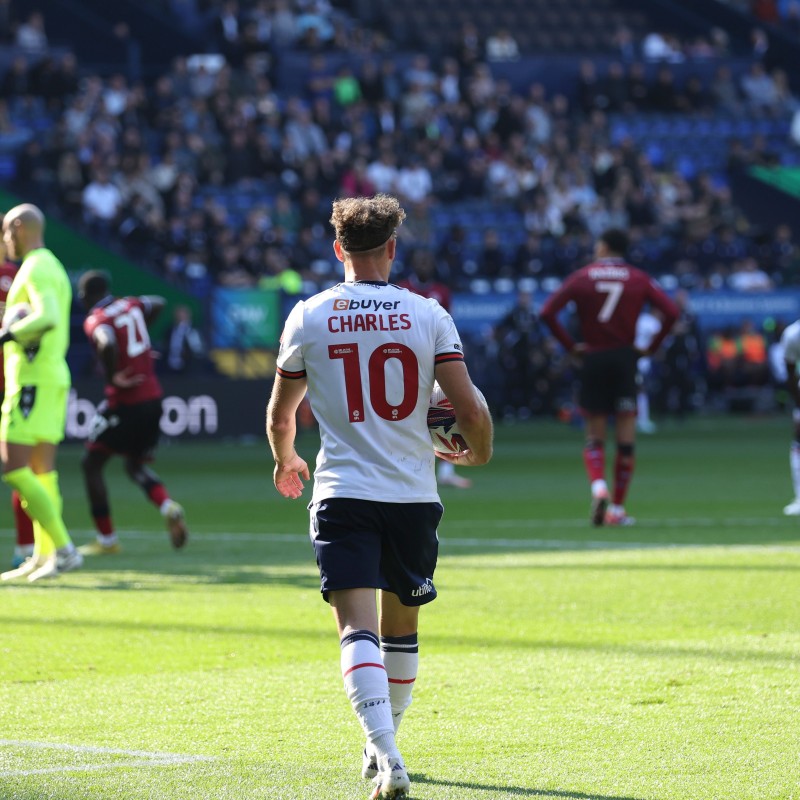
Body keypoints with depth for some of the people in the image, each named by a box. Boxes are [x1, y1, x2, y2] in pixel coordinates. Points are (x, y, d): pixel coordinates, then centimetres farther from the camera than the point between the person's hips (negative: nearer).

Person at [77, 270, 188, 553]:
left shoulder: (96, 320, -14)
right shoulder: (131, 305, 8)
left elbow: (107, 345, -34)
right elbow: (158, 303, 27)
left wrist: (111, 377, -18)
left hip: (123, 402, -7)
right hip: (153, 397, 7)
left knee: (91, 463, 8)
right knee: (135, 464, 23)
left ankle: (106, 539, 8)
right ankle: (168, 506, -4)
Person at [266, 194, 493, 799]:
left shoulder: (308, 317, 0)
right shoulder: (427, 315, -1)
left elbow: (280, 416, 11)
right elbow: (471, 408, -6)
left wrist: (286, 460, 33)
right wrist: (478, 452, 18)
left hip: (343, 495, -2)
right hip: (414, 495, 2)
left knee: (358, 628, -11)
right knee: (401, 624, 19)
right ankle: (384, 745, 33)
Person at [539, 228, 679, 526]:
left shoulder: (582, 277, 1)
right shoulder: (638, 279, 3)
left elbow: (547, 313, -7)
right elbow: (671, 312, -6)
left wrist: (570, 345, 0)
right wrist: (652, 347, 2)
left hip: (592, 357, 0)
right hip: (625, 357, 0)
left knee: (594, 437, 8)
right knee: (626, 436, 4)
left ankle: (598, 485, -20)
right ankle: (617, 508, 4)